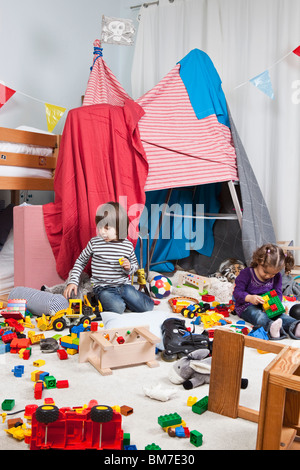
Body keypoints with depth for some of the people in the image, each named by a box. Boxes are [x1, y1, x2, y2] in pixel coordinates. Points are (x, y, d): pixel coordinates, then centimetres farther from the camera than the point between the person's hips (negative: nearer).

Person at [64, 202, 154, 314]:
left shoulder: (128, 245, 0)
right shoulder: (94, 243, -4)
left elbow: (135, 265, 16)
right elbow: (80, 261, 9)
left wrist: (129, 267, -9)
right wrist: (73, 281, 1)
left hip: (124, 285, 3)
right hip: (103, 288, -3)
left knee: (148, 307, -11)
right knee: (117, 309, -31)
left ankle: (122, 300, 10)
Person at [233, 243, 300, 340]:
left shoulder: (277, 277, 3)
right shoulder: (246, 274, -13)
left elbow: (278, 294, 5)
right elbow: (237, 292, -13)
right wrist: (250, 298, -34)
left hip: (266, 306, 5)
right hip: (247, 306, -5)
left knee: (280, 314, -25)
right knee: (258, 315, -37)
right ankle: (271, 326, -67)